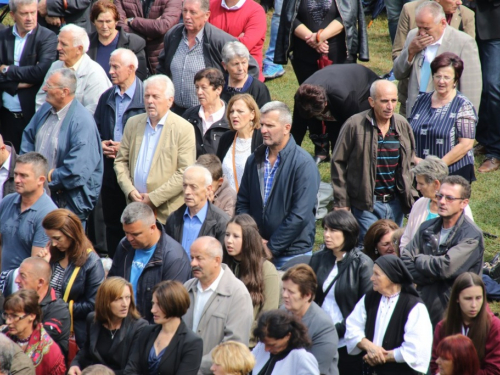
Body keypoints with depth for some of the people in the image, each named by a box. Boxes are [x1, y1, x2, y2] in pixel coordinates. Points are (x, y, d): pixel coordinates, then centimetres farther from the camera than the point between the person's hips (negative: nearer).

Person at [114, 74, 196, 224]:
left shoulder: (184, 129, -5)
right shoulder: (133, 123, 12)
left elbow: (185, 172, -10)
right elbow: (121, 161, 15)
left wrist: (154, 198, -12)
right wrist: (130, 190, -2)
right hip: (136, 208, 4)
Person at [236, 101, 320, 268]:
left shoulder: (304, 163, -11)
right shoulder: (254, 160, 8)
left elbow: (300, 215, -17)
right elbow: (242, 203, 11)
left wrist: (271, 246, -15)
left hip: (292, 254, -5)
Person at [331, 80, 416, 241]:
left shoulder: (403, 125, 6)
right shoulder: (354, 125, -9)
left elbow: (410, 162, 19)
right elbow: (338, 163, -4)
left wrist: (408, 194, 13)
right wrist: (341, 202, -5)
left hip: (395, 203, 5)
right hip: (366, 204, -5)